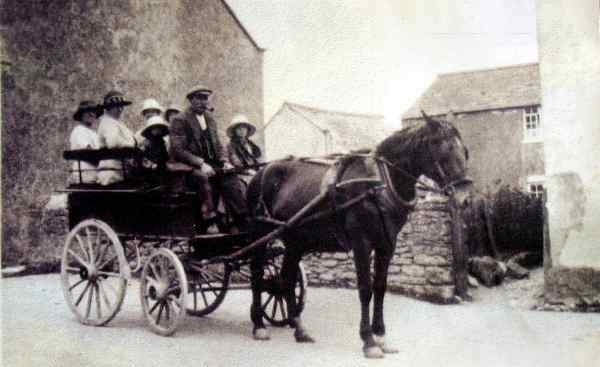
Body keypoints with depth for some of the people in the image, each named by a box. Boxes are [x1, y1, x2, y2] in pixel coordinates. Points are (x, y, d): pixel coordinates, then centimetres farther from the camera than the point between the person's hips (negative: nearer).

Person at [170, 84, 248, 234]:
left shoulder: (209, 118, 18)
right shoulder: (180, 120, -3)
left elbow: (217, 145, 20)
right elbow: (177, 150, -13)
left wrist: (225, 161, -1)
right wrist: (201, 164, -23)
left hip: (211, 165, 6)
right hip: (189, 167, -6)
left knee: (232, 179, -18)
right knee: (202, 176, -37)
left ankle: (241, 222, -19)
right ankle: (211, 222, -36)